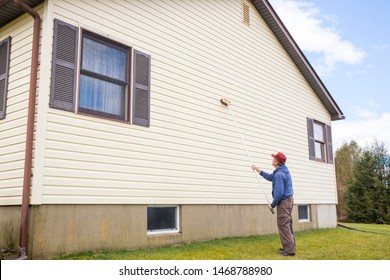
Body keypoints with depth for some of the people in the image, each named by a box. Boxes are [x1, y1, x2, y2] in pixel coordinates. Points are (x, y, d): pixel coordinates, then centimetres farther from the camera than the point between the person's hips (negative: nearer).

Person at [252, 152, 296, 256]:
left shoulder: (279, 174, -23)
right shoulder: (283, 170, 9)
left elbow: (279, 193, -26)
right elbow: (270, 177, 25)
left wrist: (273, 204, -13)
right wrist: (258, 170, 24)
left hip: (284, 201, -10)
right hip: (289, 199, 10)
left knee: (283, 226, -5)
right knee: (287, 225, 17)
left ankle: (289, 249, -4)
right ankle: (290, 246, 24)